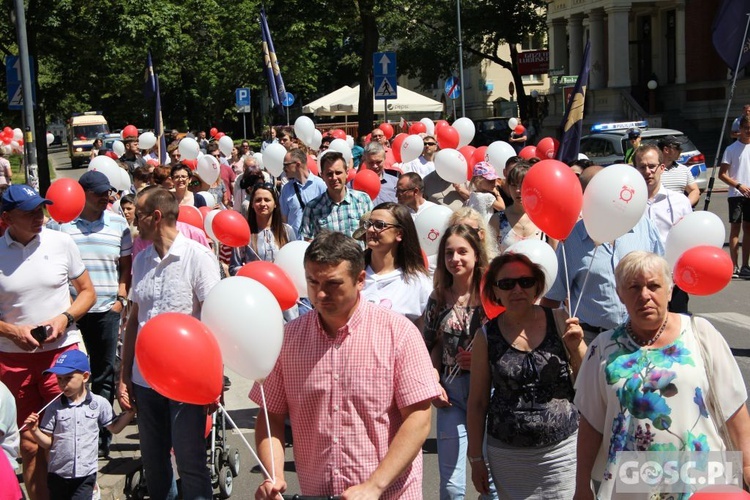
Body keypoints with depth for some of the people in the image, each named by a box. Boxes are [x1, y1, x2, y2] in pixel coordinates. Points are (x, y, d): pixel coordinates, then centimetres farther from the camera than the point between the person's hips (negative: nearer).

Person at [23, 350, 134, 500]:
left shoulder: (99, 403, -2)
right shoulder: (54, 407, -2)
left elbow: (114, 428, 9)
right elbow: (48, 442, 2)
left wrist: (130, 412, -2)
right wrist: (34, 430, -14)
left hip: (85, 475, -1)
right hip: (58, 475, 2)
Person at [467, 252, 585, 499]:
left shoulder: (558, 322, -2)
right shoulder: (486, 337, -1)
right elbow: (477, 403, 5)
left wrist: (576, 348, -13)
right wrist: (476, 458, 6)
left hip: (563, 450, 0)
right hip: (508, 456, 1)